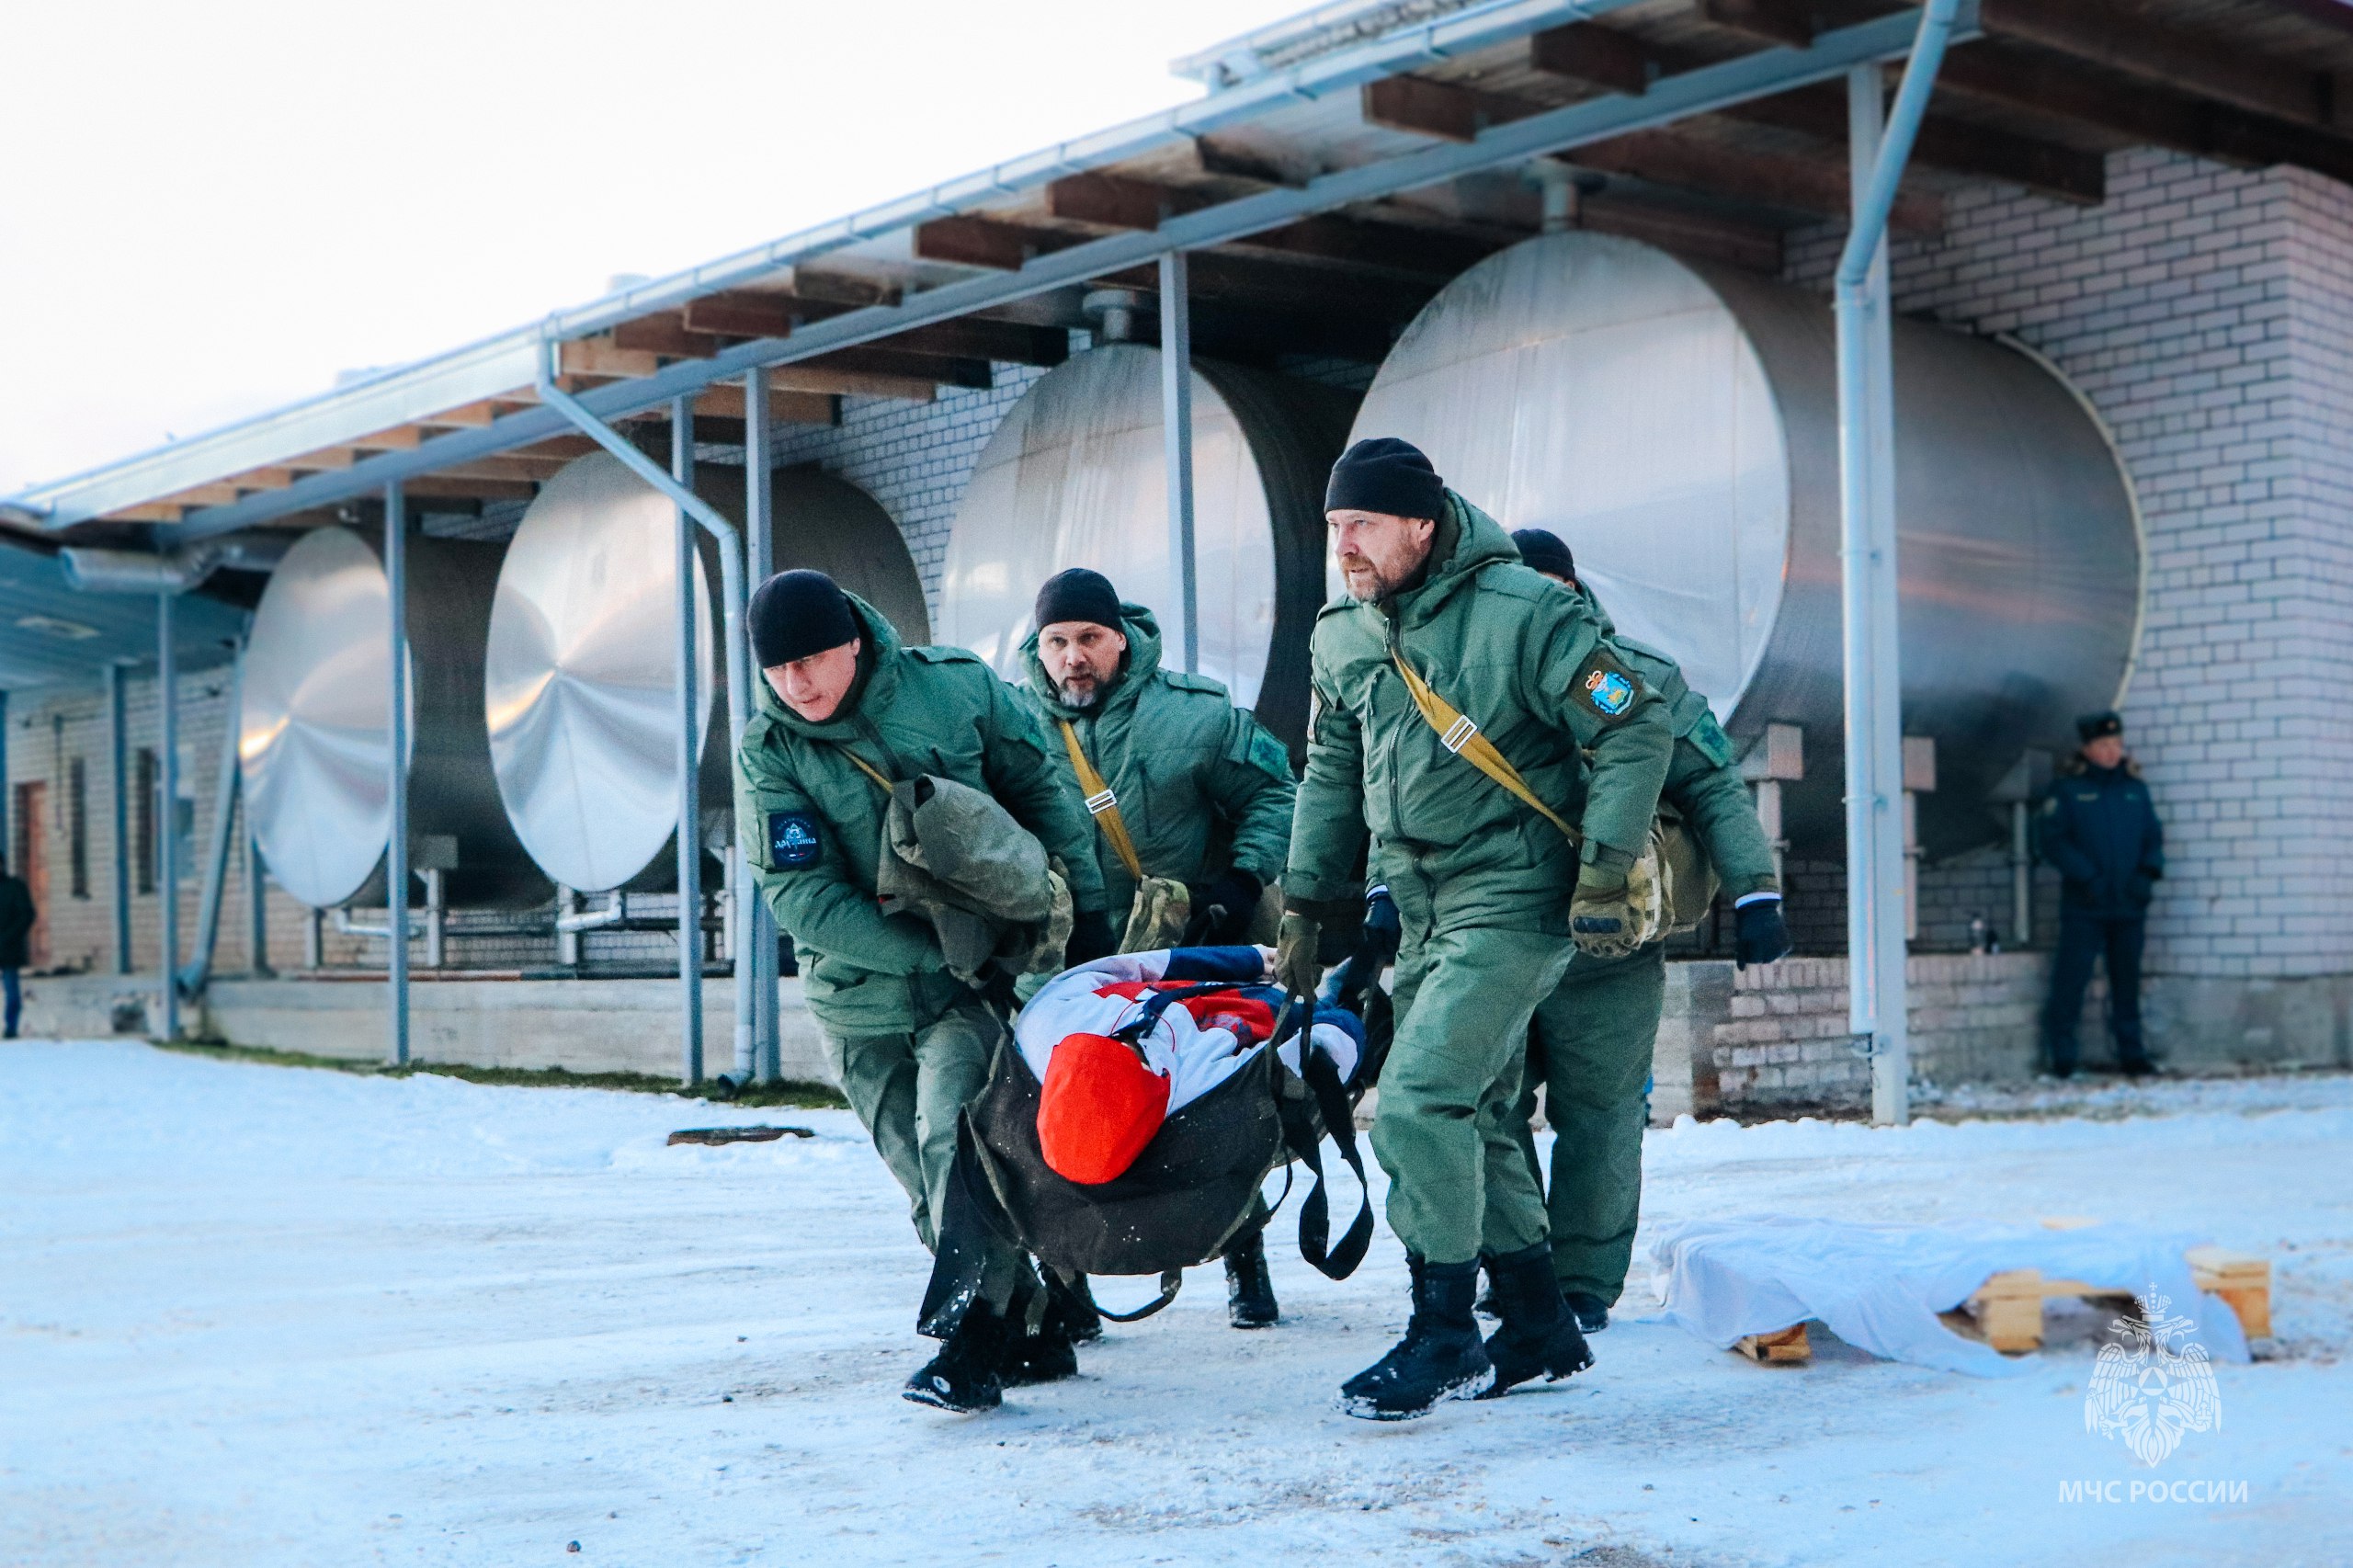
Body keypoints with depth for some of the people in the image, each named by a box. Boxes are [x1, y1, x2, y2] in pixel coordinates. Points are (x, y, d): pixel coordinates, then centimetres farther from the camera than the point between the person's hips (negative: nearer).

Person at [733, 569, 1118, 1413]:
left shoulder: (955, 687, -6)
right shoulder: (767, 754, -8)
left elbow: (1042, 794, 6)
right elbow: (801, 896, -15)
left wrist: (1084, 908, 5)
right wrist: (937, 949, -21)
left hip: (978, 977, -2)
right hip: (862, 1001, 2)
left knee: (955, 1134, -21)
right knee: (931, 1184, 6)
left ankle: (976, 1338, -18)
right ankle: (1031, 1328, 19)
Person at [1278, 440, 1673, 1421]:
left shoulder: (1525, 614, -14)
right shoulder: (1342, 637, 7)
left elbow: (1636, 732, -12)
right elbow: (1332, 778, 17)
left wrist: (1606, 874, -15)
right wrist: (1305, 907, 15)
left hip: (1515, 904, -8)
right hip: (1424, 912, 8)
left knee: (1416, 1105, -17)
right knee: (1471, 1121, 11)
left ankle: (1442, 1334, -5)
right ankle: (1541, 1333, 23)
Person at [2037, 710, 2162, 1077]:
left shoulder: (2135, 788, 11)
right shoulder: (2066, 789, -1)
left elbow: (2153, 836, 14)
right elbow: (2054, 841, -7)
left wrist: (2148, 873, -4)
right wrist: (2088, 878, -15)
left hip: (2129, 905, 4)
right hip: (2083, 907, -4)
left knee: (2128, 980, 10)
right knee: (2071, 979, -5)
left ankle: (2132, 1054, 17)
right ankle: (2061, 1057, 2)